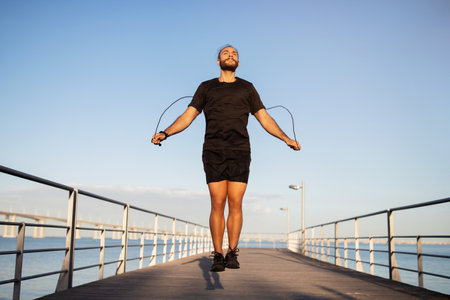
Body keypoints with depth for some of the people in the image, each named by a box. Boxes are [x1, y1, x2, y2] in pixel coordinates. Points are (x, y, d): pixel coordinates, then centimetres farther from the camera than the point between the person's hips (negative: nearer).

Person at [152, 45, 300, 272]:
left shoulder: (247, 88, 18)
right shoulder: (206, 88, 17)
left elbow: (264, 118, 17)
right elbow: (188, 116, 11)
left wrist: (286, 138, 6)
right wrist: (165, 133, -4)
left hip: (240, 151, 1)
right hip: (213, 151, 0)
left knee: (235, 203, -6)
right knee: (217, 204, -5)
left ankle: (232, 253, 2)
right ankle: (217, 256, 1)